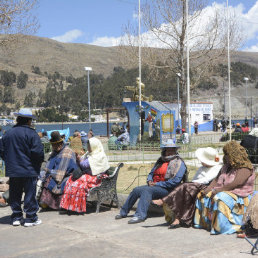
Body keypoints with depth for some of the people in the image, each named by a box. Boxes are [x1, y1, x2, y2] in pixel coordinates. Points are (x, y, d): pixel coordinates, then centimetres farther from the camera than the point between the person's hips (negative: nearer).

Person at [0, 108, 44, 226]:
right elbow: (38, 151, -17)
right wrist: (39, 163, 1)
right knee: (30, 194, 3)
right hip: (29, 170, -5)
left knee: (15, 195, 13)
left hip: (12, 170, 5)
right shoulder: (31, 134, -12)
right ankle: (30, 218, 7)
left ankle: (16, 217, 19)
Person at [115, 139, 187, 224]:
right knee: (136, 190, -6)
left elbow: (175, 181, -18)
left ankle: (140, 215, -41)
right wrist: (150, 181, 3)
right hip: (154, 185, 8)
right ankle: (123, 212, 8)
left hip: (167, 190, -8)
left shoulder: (179, 163, -6)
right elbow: (151, 173, 28)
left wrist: (157, 184, -16)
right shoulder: (161, 160, 19)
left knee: (147, 190, -31)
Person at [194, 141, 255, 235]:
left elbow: (237, 183, -24)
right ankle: (204, 222, -9)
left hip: (239, 195, -9)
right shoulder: (227, 166, 17)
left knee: (220, 199, -36)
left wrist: (218, 190, -24)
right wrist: (208, 188, -2)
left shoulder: (245, 168, -11)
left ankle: (220, 227, -32)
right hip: (223, 191, 9)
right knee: (203, 197, -9)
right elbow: (217, 179, 18)